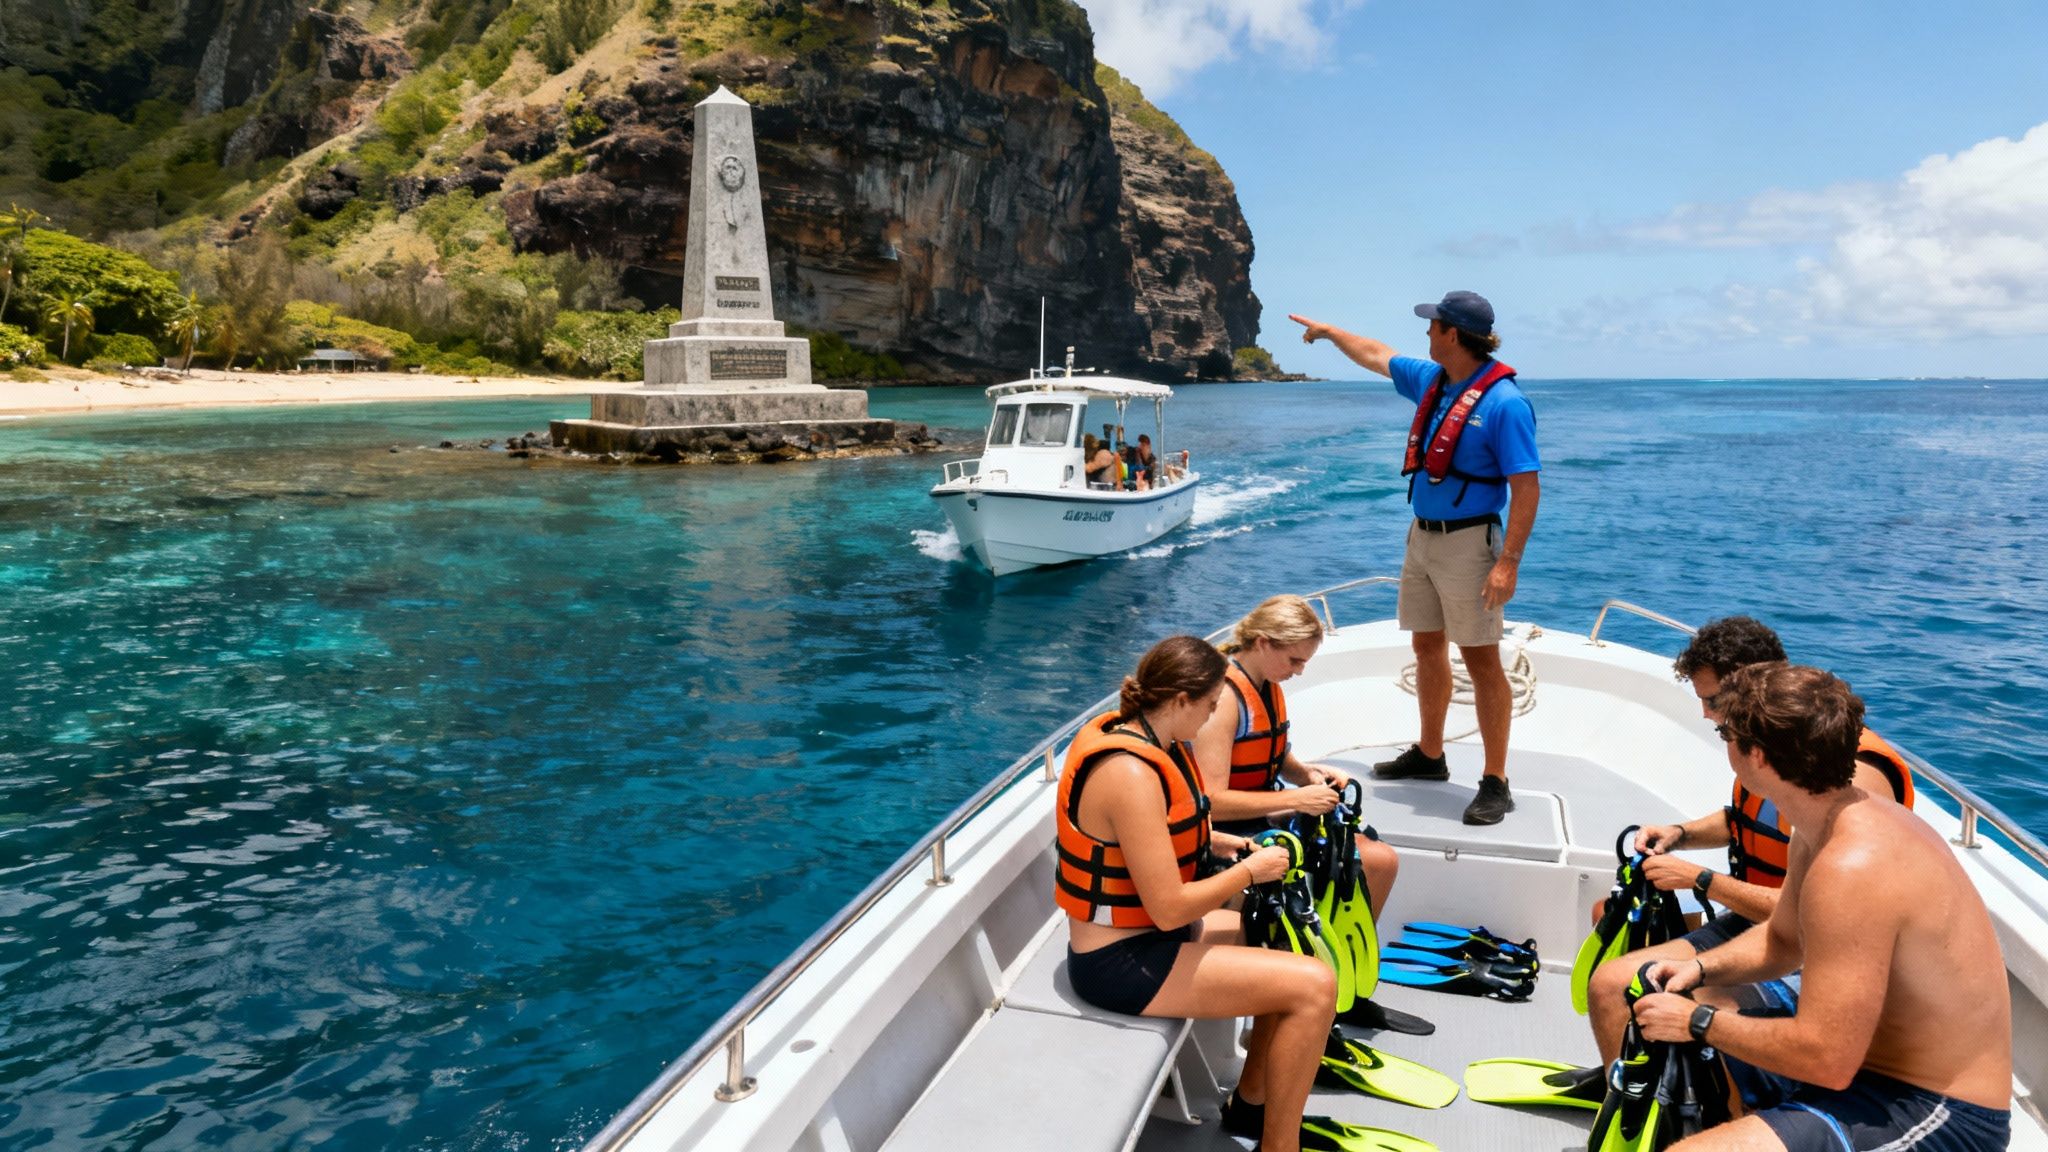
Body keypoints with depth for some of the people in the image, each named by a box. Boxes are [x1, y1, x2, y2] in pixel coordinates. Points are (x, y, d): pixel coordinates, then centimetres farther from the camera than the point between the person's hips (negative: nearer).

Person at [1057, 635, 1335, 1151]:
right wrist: (1250, 870, -12)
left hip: (1137, 931, 10)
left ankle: (1252, 1104, 28)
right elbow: (1170, 909, -26)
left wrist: (1212, 842, 8)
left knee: (1292, 945, 18)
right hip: (1121, 960, -10)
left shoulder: (1132, 732, 1)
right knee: (1314, 985, -14)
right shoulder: (1132, 775, -29)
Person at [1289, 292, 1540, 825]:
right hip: (1421, 536, 8)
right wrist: (1326, 330, 39)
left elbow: (1526, 488, -20)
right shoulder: (1431, 379, 8)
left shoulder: (1504, 402, -17)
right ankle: (1429, 755, 31)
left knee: (1481, 660, -5)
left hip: (1467, 542, -8)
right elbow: (1375, 355, 27)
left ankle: (1496, 785, 2)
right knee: (1427, 647, 16)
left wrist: (1508, 562, -26)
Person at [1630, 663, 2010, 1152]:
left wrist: (1699, 1022, -16)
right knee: (1669, 1008, 19)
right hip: (1866, 1057, 10)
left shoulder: (1854, 867, -29)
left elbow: (1827, 1060, -28)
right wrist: (1701, 968, 2)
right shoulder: (1827, 827, 2)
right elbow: (1783, 941, 19)